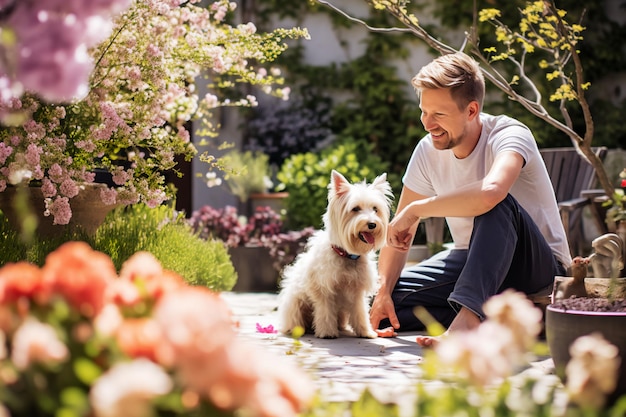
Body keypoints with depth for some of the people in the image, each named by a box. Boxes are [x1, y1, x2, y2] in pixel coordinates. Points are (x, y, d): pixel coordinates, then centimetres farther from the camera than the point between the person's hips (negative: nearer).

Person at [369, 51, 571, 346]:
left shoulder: (509, 135, -22)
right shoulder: (428, 151, -4)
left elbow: (490, 192, -46)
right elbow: (398, 231, 0)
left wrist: (416, 209, -34)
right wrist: (383, 291, -15)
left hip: (540, 267, -6)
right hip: (473, 261, 6)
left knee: (497, 206, -37)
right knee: (387, 302, -12)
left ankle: (470, 313, -43)